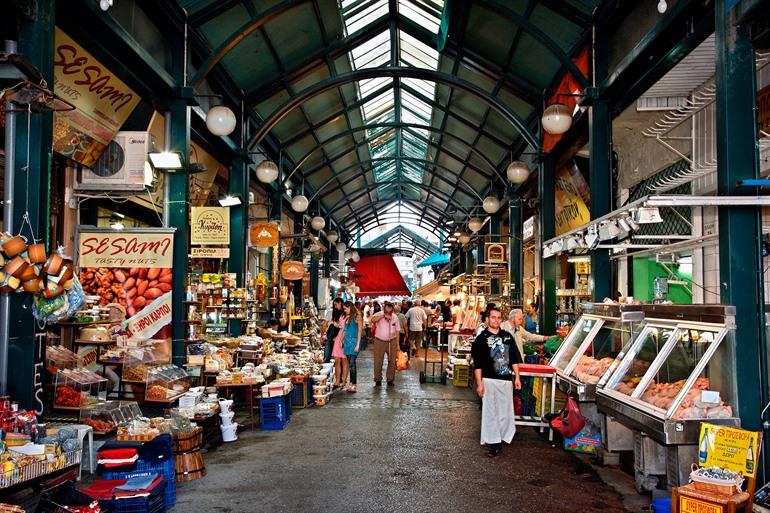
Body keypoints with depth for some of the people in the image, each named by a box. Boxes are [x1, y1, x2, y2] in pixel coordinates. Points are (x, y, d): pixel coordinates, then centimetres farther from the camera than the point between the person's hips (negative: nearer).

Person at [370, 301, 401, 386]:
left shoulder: (395, 317, 1)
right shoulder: (379, 314, -8)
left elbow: (397, 331, 6)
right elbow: (372, 320, -31)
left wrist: (397, 344, 4)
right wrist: (383, 316, -33)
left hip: (392, 342, 2)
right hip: (379, 341, -2)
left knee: (392, 361, 5)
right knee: (378, 361, 0)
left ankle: (390, 379, 18)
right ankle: (378, 379, 15)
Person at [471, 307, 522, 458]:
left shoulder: (508, 336, 10)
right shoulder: (481, 339, -2)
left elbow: (514, 359, 14)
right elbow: (477, 364, -5)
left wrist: (517, 377, 8)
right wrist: (479, 384, -10)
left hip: (506, 380, 4)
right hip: (489, 380, -4)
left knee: (506, 411, 7)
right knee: (490, 412, 1)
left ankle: (501, 438, 22)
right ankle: (493, 443, 9)